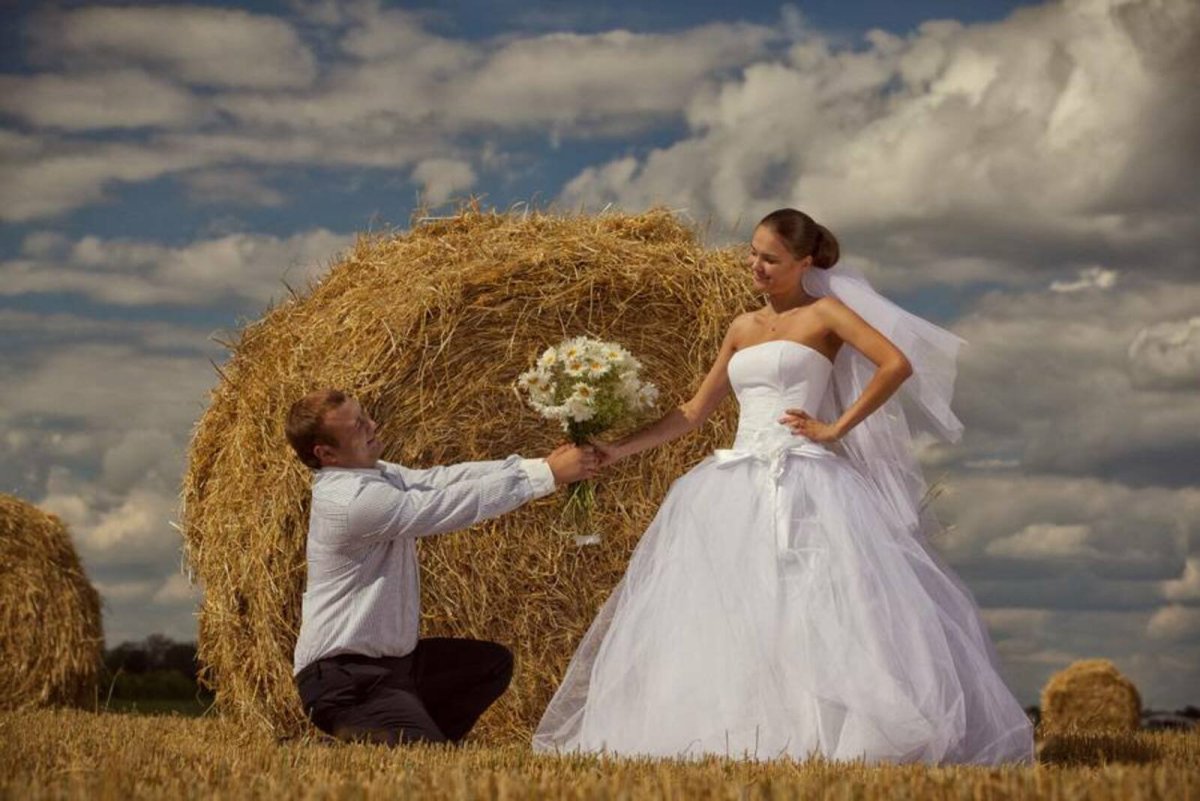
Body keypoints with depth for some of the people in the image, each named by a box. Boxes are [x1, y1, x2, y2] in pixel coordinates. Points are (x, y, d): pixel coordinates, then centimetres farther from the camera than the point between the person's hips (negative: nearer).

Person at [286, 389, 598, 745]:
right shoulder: (354, 499, -23)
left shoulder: (374, 473, 7)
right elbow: (456, 505, -22)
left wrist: (535, 464, -8)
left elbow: (441, 479, 2)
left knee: (493, 662, 22)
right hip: (345, 681, -11)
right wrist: (547, 474, -17)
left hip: (391, 659, 11)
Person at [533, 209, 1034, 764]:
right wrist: (618, 450, 12)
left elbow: (898, 364, -10)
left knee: (808, 620, -16)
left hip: (803, 483, -7)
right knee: (717, 621, 0)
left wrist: (836, 428, -10)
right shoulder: (742, 329, 20)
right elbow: (695, 411, 21)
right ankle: (735, 741, 3)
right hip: (738, 485, 7)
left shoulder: (824, 312, 3)